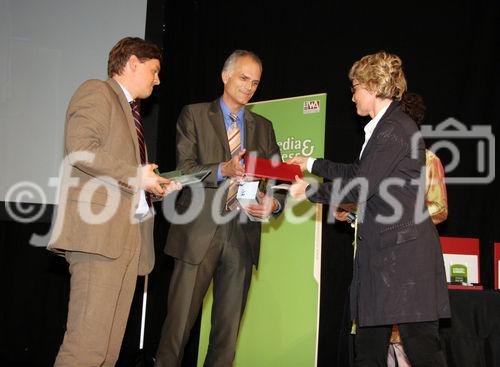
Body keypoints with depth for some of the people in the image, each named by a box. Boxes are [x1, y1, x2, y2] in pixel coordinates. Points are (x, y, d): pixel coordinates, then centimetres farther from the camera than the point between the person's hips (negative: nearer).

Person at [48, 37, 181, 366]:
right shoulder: (97, 92, 2)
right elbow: (80, 150, -15)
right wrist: (136, 176, -10)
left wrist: (154, 185, 14)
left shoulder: (130, 112, 29)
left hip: (128, 238, 9)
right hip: (99, 231, -9)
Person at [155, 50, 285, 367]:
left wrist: (274, 203, -11)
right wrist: (223, 170, -22)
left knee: (228, 330, 6)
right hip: (199, 234, -3)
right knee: (179, 323, -4)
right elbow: (184, 168, -5)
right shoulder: (194, 115, 6)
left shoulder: (263, 127, 18)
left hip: (242, 237, 4)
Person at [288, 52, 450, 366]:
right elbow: (357, 172, 26)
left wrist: (309, 190, -3)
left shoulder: (394, 130, -15)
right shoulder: (386, 127, 17)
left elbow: (358, 189, -16)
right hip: (383, 252, 10)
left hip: (404, 254, -10)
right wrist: (312, 164, 30)